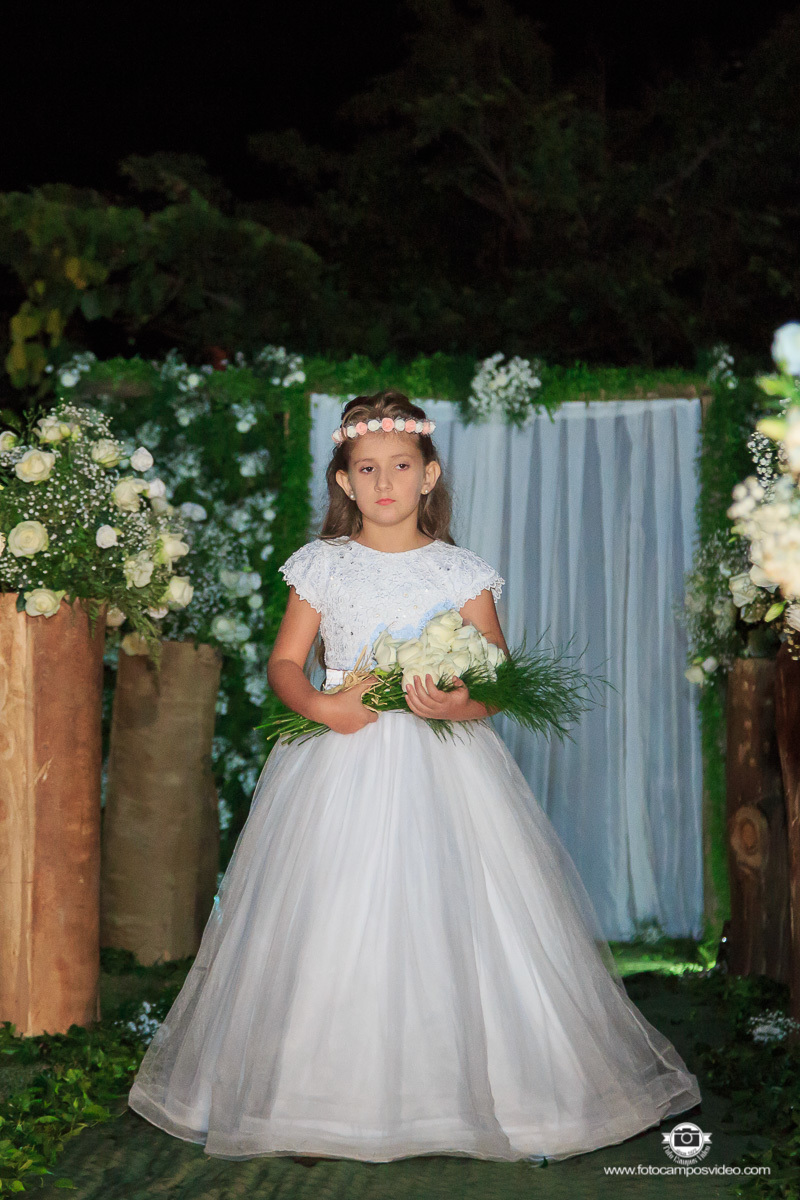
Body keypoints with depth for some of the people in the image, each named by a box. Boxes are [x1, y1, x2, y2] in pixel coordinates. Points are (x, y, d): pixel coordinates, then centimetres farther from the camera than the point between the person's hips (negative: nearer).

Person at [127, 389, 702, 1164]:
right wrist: (319, 705, -13)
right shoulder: (323, 568, 5)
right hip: (339, 762, 1)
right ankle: (323, 1104, 12)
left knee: (450, 920, -3)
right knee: (332, 930, 0)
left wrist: (458, 703, -19)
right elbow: (284, 662, 7)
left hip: (442, 764, 0)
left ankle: (479, 1088, 11)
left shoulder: (461, 573, 2)